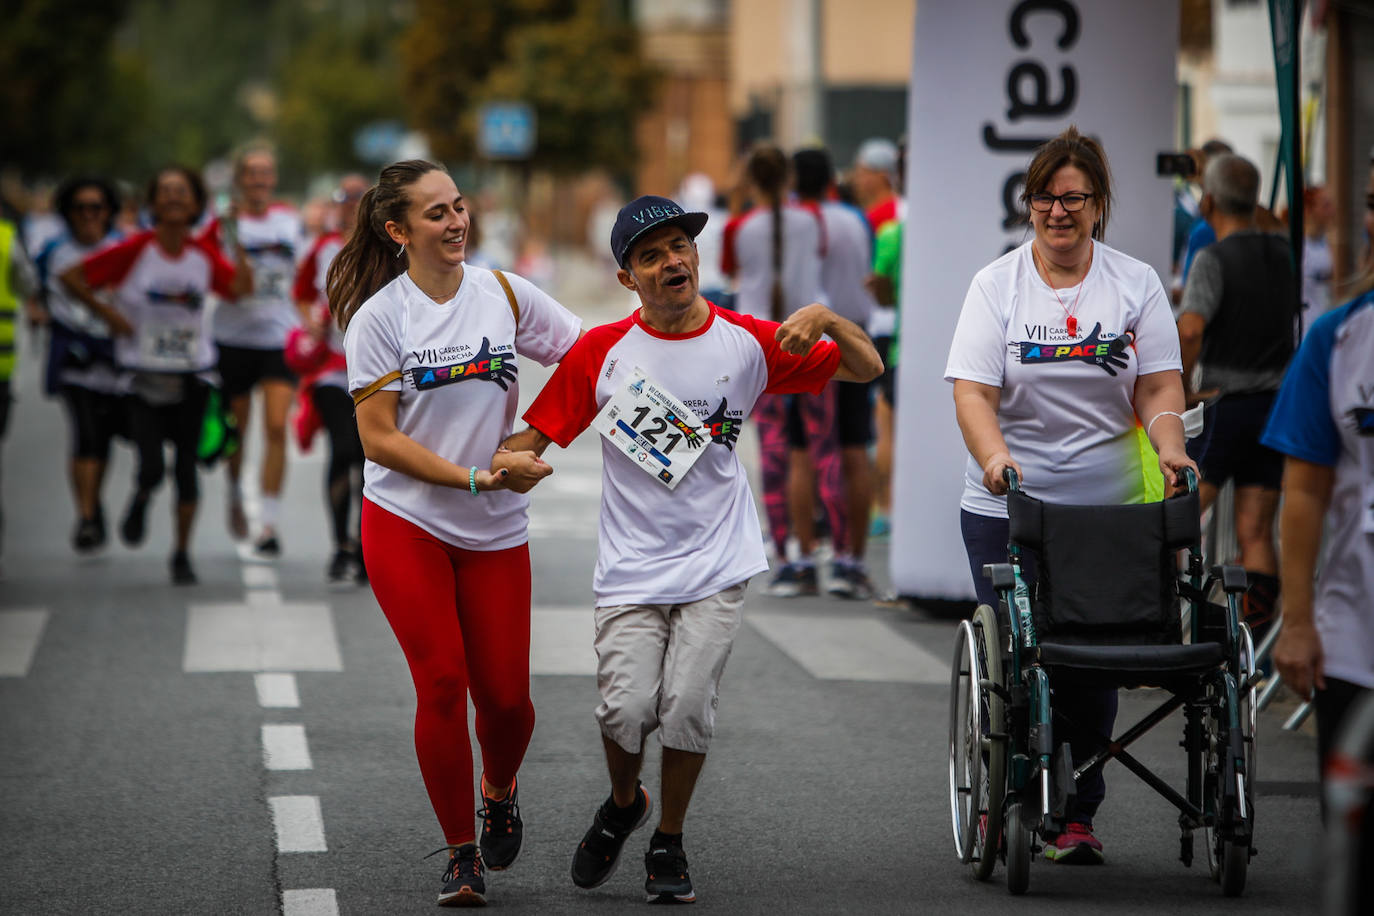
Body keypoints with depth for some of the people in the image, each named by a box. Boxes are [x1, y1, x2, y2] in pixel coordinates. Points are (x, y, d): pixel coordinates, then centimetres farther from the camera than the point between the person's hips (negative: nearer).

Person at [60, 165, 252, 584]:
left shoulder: (204, 254, 0)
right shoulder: (134, 250, -9)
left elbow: (241, 288, -10)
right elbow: (71, 277, -4)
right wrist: (108, 314, -9)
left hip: (191, 376, 2)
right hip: (143, 375, -2)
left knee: (186, 467, 3)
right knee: (152, 467, -12)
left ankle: (182, 554, 17)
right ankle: (140, 502, 25)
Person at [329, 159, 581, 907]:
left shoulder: (505, 294, 1)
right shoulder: (376, 318, -7)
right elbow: (378, 439, -10)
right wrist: (475, 477, -18)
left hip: (495, 532, 2)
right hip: (406, 524, -2)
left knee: (505, 694, -1)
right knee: (442, 684, -9)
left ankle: (499, 792, 32)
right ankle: (460, 853, 5)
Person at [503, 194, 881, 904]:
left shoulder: (747, 340, 1)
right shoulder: (603, 351, -2)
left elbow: (867, 369, 7)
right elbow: (537, 432, 1)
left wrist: (824, 319, -13)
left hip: (716, 562, 0)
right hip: (631, 565, 0)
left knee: (687, 707, -9)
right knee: (626, 710, -11)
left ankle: (668, 846, 15)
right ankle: (623, 805, 23)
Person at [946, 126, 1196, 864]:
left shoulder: (1136, 285, 6)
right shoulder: (996, 285, 2)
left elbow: (1159, 386, 3)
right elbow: (972, 389, -7)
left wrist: (1169, 446, -17)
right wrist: (994, 455, -26)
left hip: (1108, 507, 1)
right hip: (1007, 506, -1)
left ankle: (1078, 814, 11)